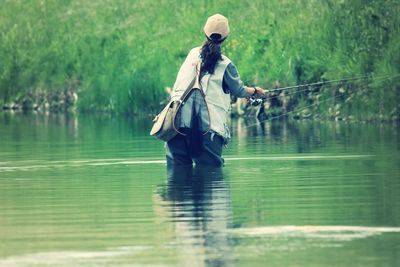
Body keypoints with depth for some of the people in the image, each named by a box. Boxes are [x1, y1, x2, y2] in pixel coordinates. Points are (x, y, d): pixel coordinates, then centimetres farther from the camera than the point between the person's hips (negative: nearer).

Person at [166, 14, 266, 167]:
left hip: (179, 121, 3)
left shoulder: (193, 54, 15)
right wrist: (255, 91, 38)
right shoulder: (225, 65, 4)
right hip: (208, 125, -3)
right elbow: (239, 91, 19)